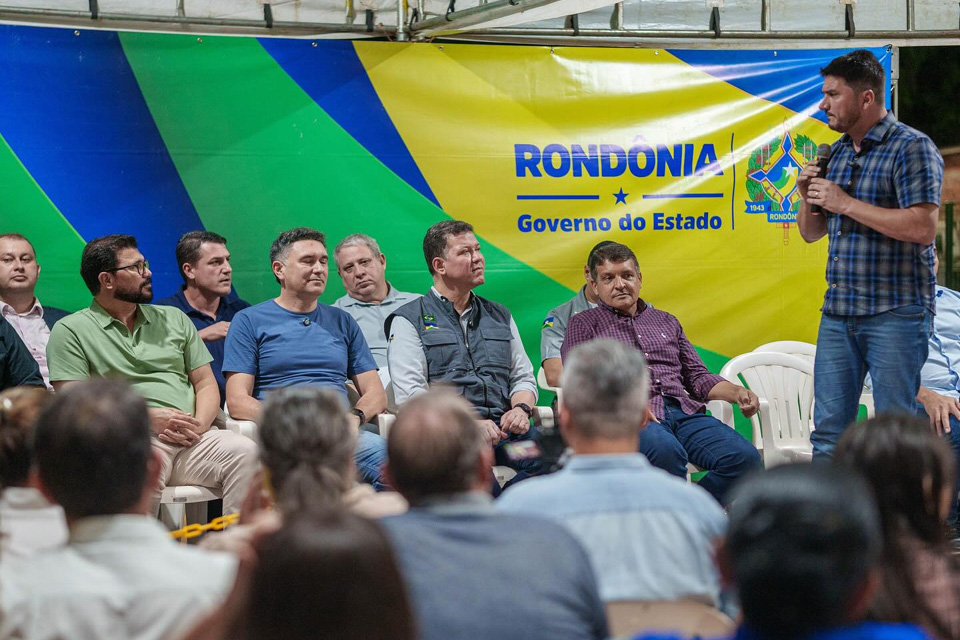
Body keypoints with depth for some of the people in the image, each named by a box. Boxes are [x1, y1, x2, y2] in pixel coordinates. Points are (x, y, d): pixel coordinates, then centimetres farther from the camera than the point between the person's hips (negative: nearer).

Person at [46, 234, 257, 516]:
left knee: (244, 452, -28)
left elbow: (206, 384, 21)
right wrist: (148, 417, -11)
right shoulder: (71, 331, 9)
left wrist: (199, 424, -3)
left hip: (193, 439, 4)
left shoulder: (174, 318, 24)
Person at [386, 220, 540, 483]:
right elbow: (410, 395, -3)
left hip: (502, 429, 5)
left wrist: (521, 408, 1)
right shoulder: (409, 320, 8)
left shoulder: (499, 316, 25)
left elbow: (524, 377, 26)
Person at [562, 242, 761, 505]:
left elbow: (697, 376, 28)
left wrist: (736, 393, 7)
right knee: (666, 450, -40)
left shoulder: (666, 322, 30)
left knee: (745, 458, -24)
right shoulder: (584, 323, 17)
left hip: (684, 411, 5)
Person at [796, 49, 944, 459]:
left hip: (895, 313, -7)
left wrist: (846, 203, -16)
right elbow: (811, 233, 21)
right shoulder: (835, 153, 15)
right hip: (838, 311, 7)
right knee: (828, 431, 6)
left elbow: (922, 227, -19)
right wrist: (808, 198, -1)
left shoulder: (912, 148, -7)